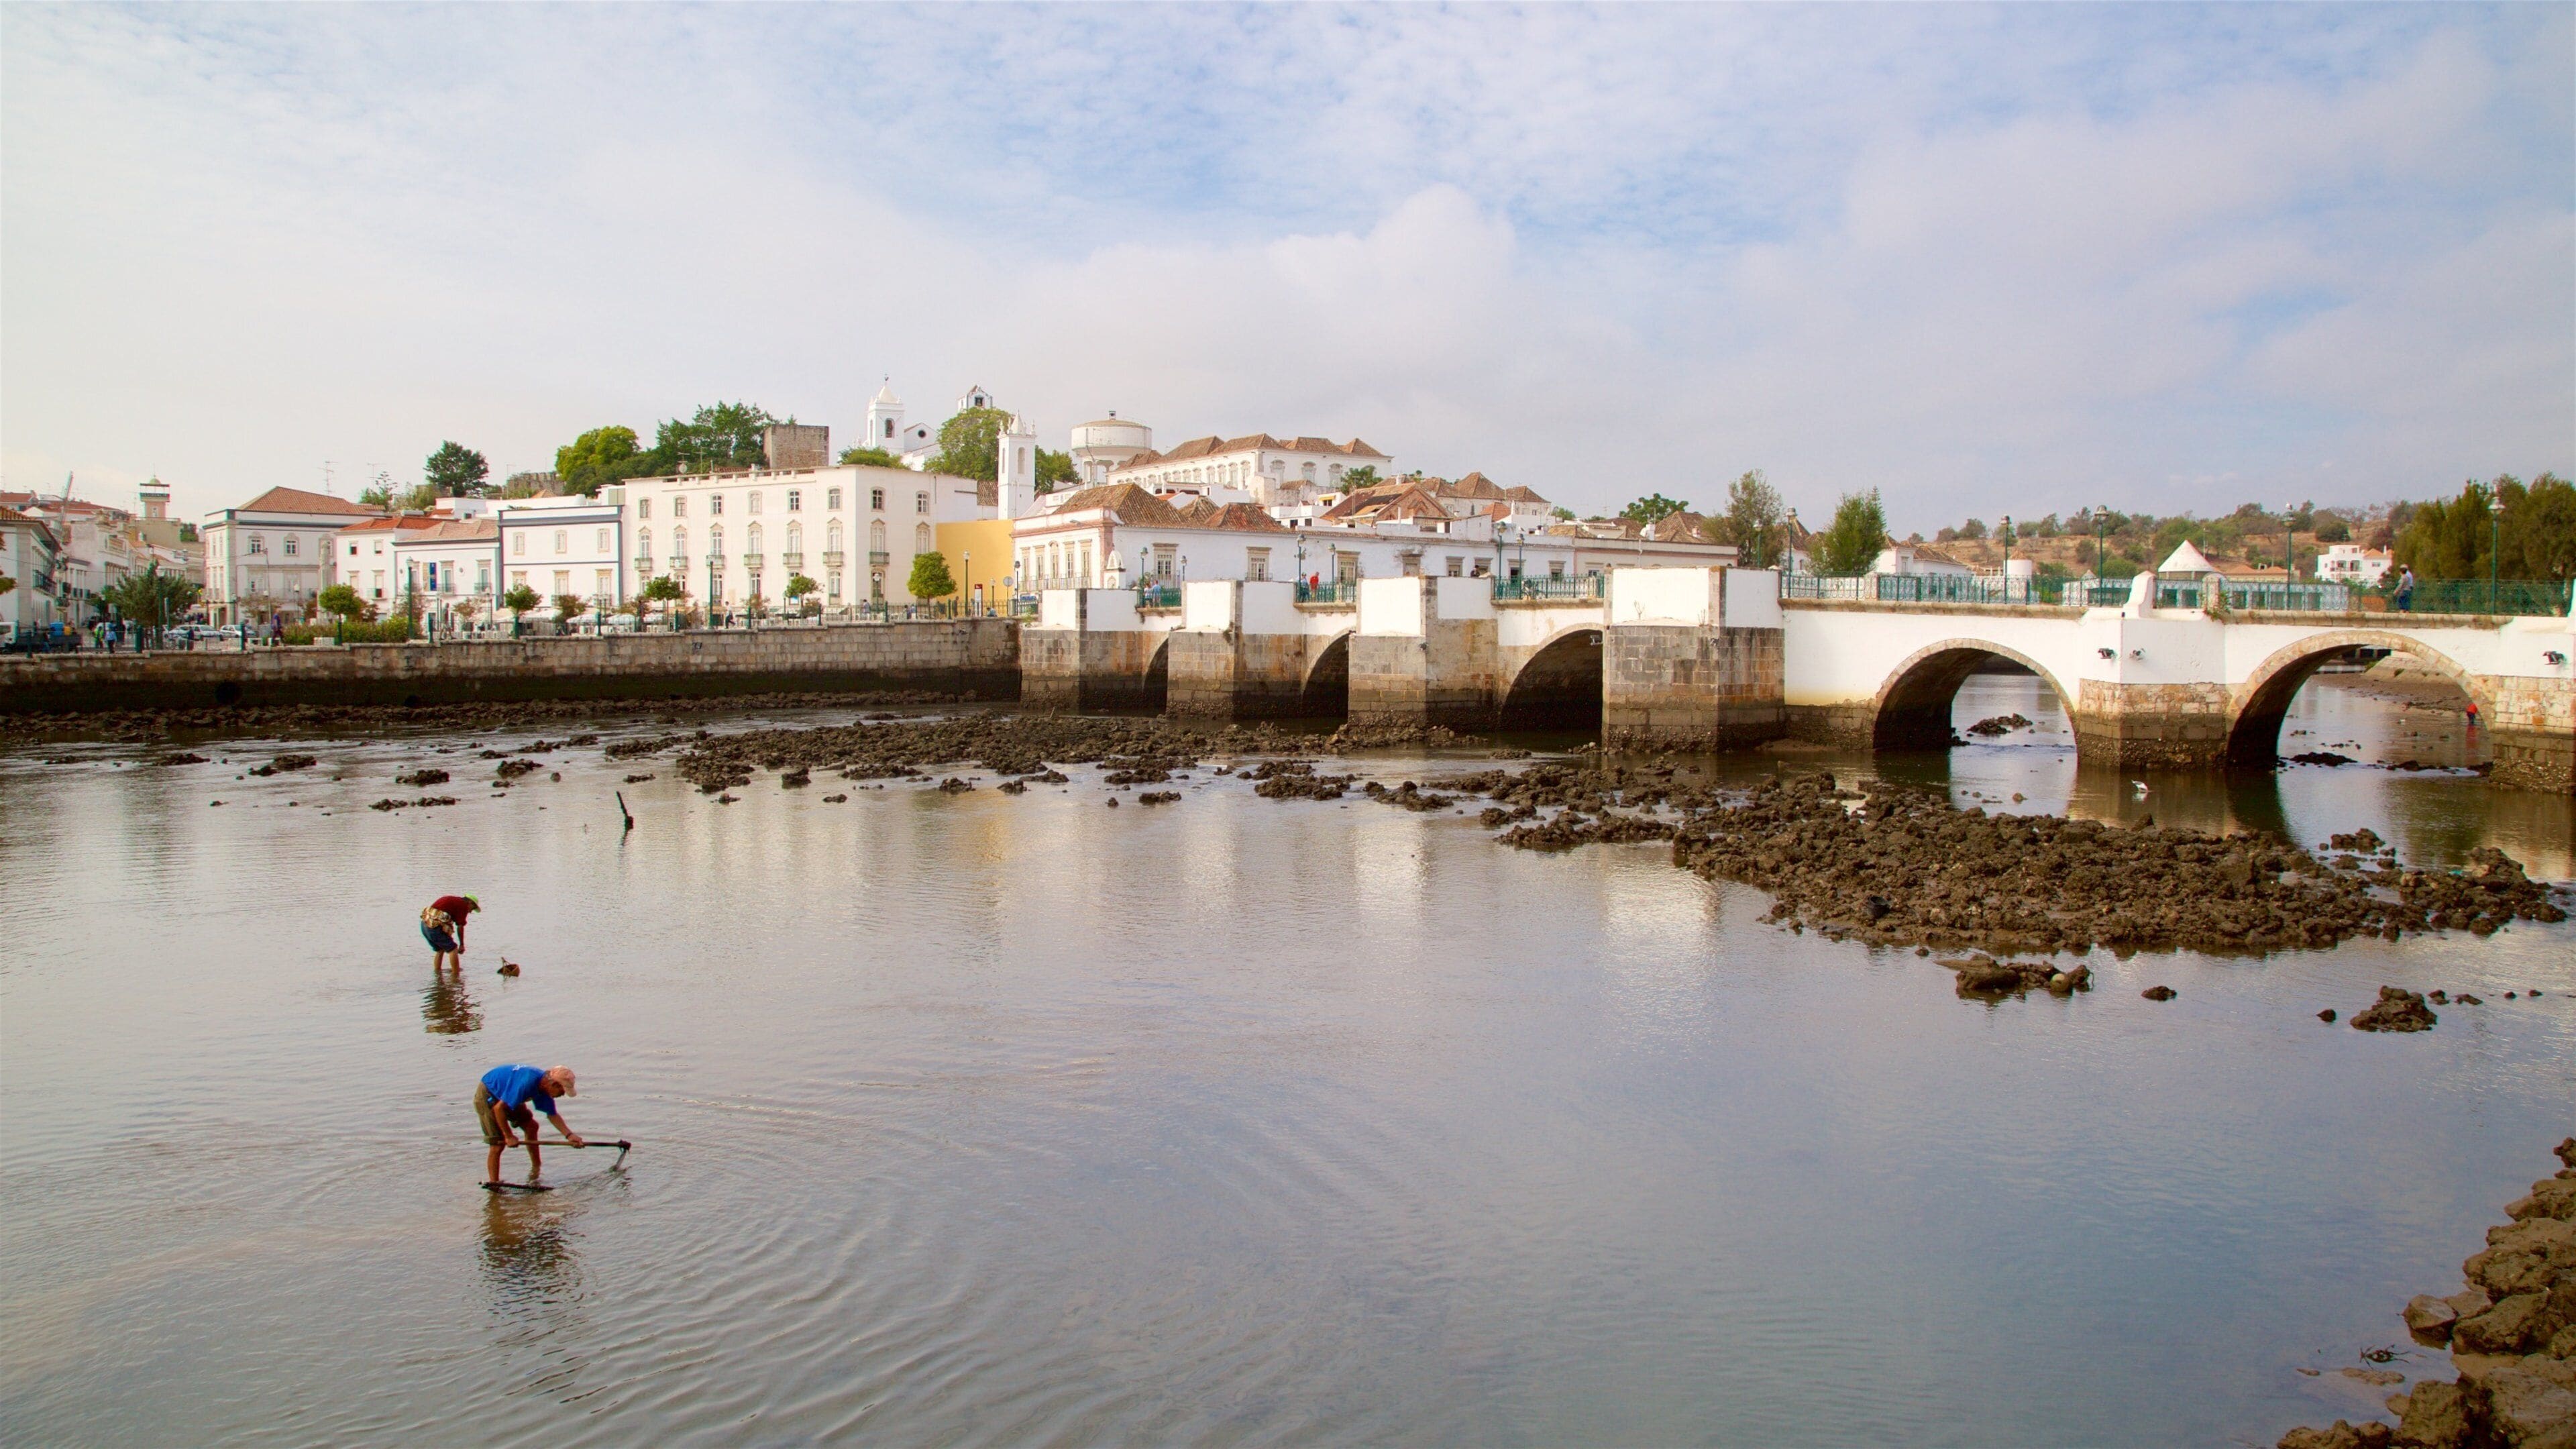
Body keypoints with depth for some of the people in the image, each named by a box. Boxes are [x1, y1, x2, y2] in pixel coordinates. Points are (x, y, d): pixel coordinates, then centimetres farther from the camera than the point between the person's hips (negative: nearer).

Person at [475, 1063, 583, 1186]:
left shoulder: (545, 1087, -9)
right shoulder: (527, 1084, -36)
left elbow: (552, 1115, 4)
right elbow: (498, 1108, -32)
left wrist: (569, 1135, -8)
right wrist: (509, 1136, -23)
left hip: (506, 1096, 9)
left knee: (531, 1126, 6)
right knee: (497, 1144, -12)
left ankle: (536, 1170, 18)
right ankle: (493, 1185, -5)